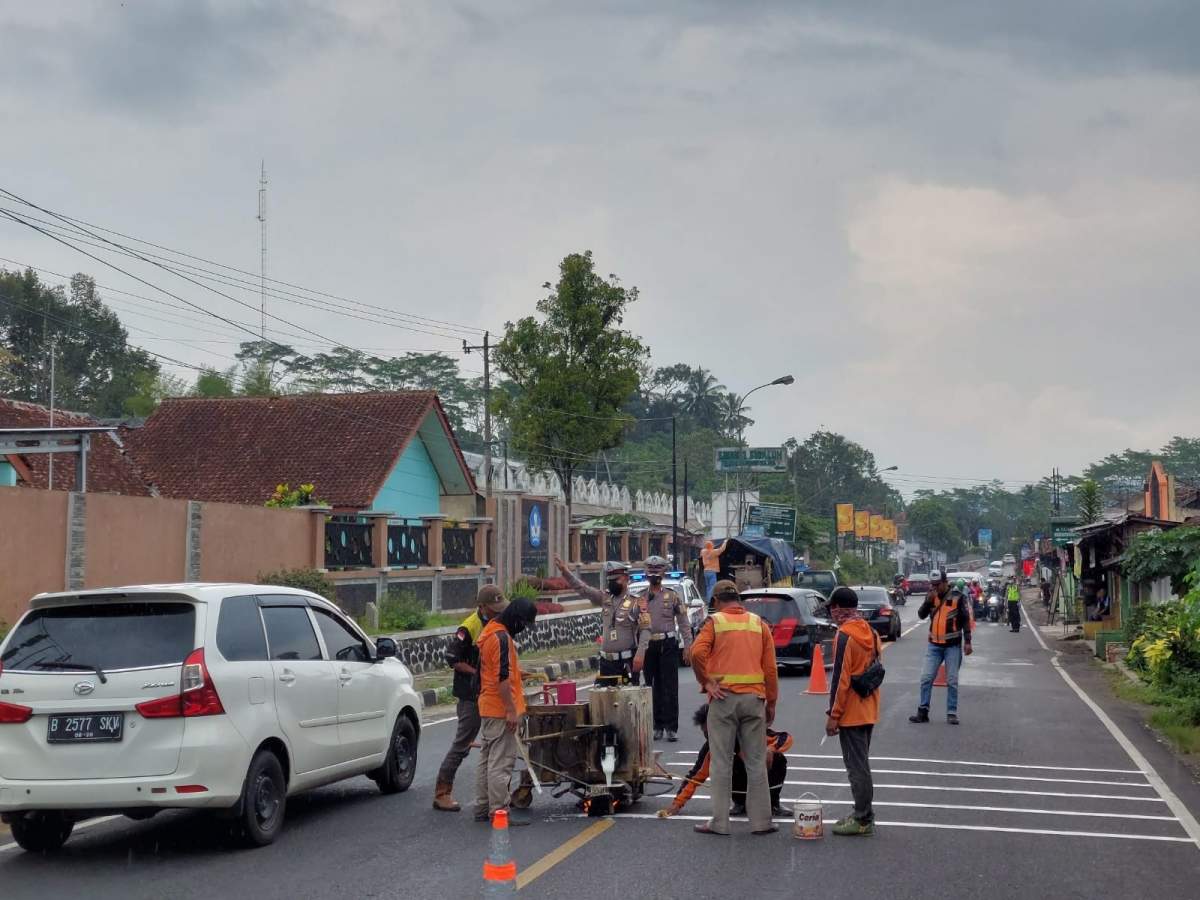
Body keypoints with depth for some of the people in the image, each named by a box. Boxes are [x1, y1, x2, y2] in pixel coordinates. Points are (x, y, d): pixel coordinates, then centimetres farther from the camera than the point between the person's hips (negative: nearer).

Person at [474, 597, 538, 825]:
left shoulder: (489, 632, 14)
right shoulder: (502, 637, -18)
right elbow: (502, 678, -23)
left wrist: (520, 673, 23)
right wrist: (511, 711, -21)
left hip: (487, 708, 10)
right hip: (501, 710, -10)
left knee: (486, 760, 14)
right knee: (501, 763, -7)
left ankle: (482, 808, 20)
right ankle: (499, 811, -5)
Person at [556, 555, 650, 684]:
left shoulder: (636, 602, -7)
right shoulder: (605, 598, 9)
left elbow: (645, 629, -13)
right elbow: (583, 589, 3)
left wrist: (640, 654, -22)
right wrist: (566, 572, -8)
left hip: (627, 662, -5)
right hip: (606, 661, 5)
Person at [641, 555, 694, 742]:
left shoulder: (672, 596, 4)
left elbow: (684, 623, 3)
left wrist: (688, 645, -4)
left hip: (668, 645, -2)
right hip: (648, 647, 2)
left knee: (670, 688, -4)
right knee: (653, 688, 7)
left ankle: (671, 727, -1)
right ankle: (657, 726, 15)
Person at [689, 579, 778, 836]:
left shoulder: (714, 622, -1)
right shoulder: (759, 624, 8)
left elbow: (697, 652, -18)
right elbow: (770, 667, 6)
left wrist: (705, 682, -6)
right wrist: (771, 702, 11)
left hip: (723, 697, -3)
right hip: (754, 698, 3)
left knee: (721, 762, 3)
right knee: (756, 762, 9)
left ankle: (719, 822, 6)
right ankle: (761, 821, 11)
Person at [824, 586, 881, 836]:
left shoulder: (844, 636, -16)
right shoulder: (871, 633, 10)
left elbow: (840, 678, -19)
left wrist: (833, 714, -14)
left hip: (851, 713, -9)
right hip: (869, 710, 9)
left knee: (856, 766, -3)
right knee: (861, 764, 16)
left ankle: (863, 820, 1)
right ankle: (863, 815, 22)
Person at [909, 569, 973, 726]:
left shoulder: (957, 597, -7)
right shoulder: (931, 596, 5)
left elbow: (966, 620, -4)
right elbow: (921, 615, -1)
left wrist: (967, 641, -8)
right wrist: (928, 601, -16)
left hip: (953, 645, -3)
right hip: (934, 645, 3)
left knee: (952, 681, 3)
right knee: (926, 678, 0)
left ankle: (952, 713, 9)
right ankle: (923, 711, 6)